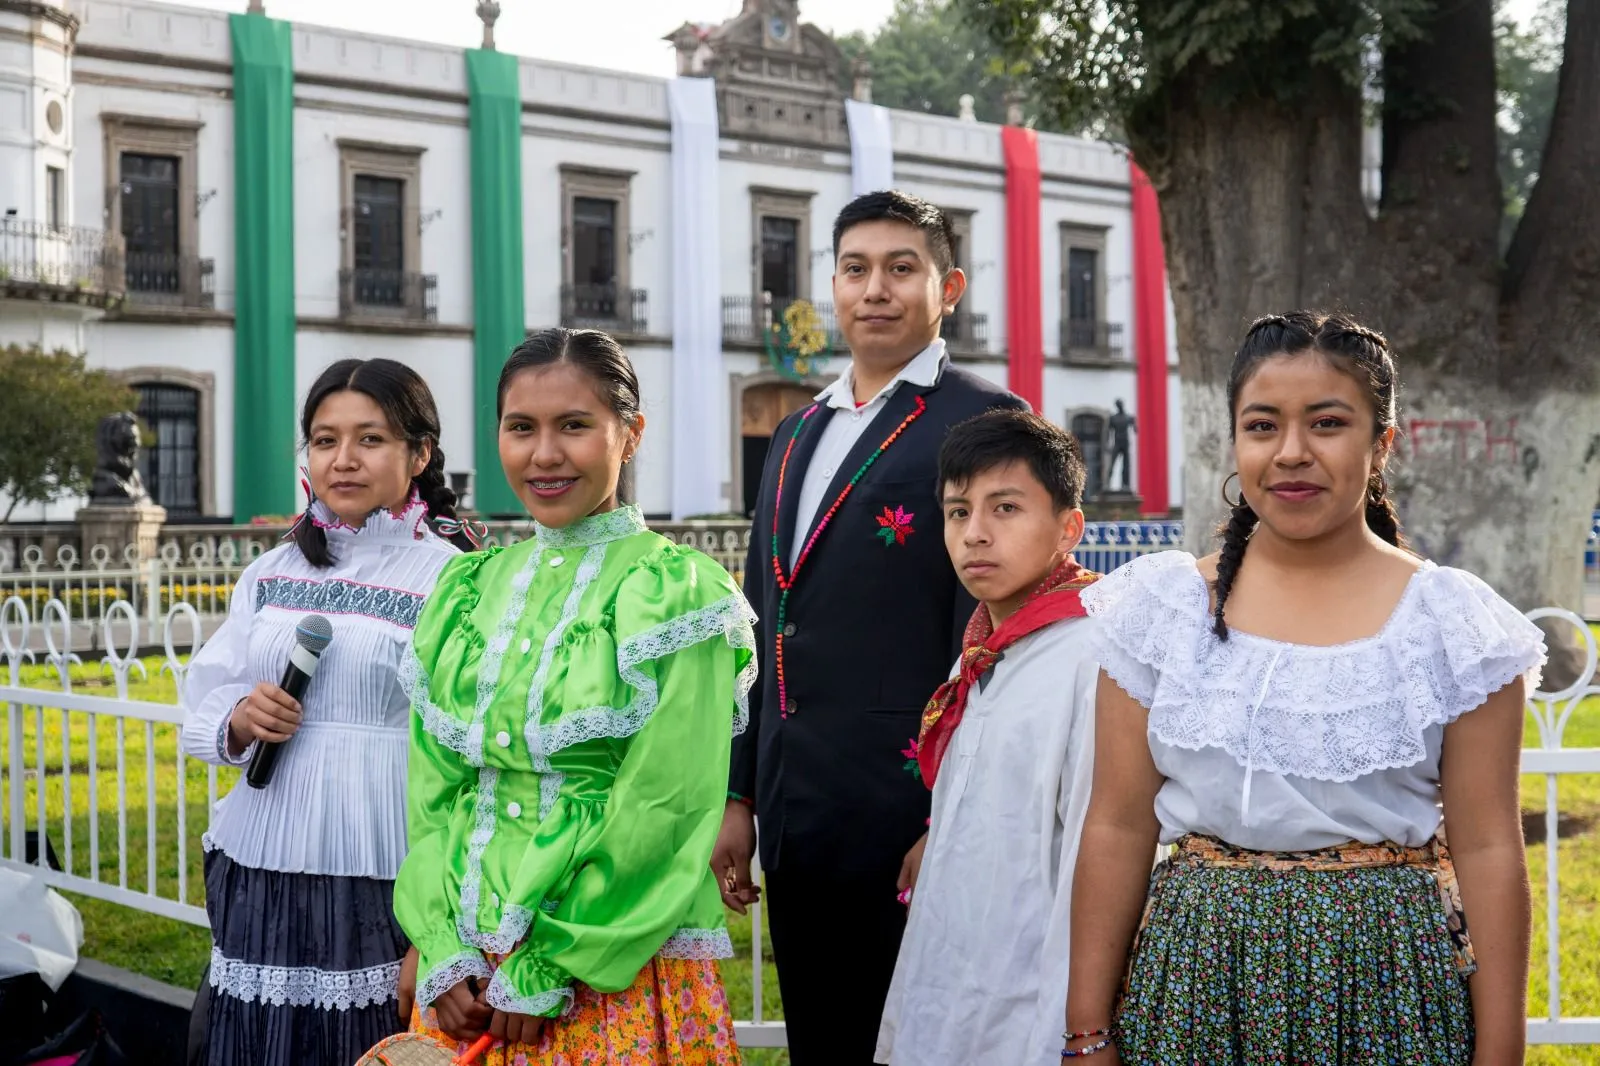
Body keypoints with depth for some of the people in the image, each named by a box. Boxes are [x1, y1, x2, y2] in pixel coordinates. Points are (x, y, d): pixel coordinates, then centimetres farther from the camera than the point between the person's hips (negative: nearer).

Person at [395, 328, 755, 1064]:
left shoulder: (674, 593, -9)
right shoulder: (467, 590, 7)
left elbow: (661, 813, -14)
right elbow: (434, 791, 6)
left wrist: (546, 971, -14)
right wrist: (442, 951, -6)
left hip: (618, 977, -4)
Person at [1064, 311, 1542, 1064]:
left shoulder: (1453, 622, -4)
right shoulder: (1161, 607, -1)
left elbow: (1487, 851, -4)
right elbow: (1117, 831, 0)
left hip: (1386, 985, -1)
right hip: (1199, 978, 1)